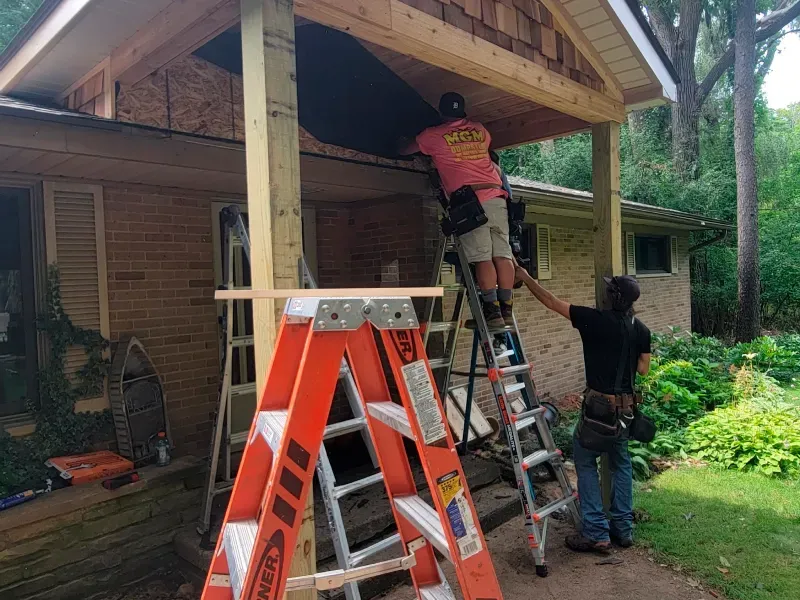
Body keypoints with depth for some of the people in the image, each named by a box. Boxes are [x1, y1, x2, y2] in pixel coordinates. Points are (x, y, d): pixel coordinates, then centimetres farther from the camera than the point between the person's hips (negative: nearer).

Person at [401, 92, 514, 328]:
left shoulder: (433, 135, 10)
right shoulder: (479, 130, 21)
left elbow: (405, 151, 27)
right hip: (495, 197, 4)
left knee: (482, 257, -9)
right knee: (502, 254, 0)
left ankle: (493, 310, -13)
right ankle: (506, 308, 0)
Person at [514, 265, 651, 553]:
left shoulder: (595, 320, -15)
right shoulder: (641, 330, 1)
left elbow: (551, 301, -10)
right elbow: (643, 368, 11)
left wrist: (525, 277, 1)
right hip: (626, 406, 6)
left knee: (585, 461, 7)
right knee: (621, 463, 19)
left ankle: (596, 533, 7)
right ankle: (623, 528, 26)